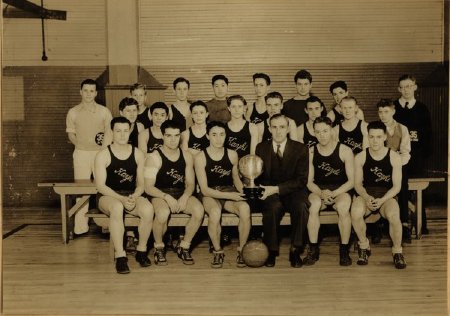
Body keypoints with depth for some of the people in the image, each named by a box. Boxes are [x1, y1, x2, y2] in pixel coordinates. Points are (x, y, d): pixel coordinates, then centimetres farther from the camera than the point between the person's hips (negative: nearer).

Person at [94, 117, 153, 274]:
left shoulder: (138, 154, 6)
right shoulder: (103, 155, -4)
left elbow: (141, 184, 5)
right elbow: (100, 185, -10)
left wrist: (134, 197, -17)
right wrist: (122, 199, -22)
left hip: (132, 195, 3)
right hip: (108, 196, -3)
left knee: (148, 209, -30)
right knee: (117, 207, -39)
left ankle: (142, 251, -9)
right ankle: (120, 256, -32)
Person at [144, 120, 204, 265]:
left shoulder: (186, 156, 9)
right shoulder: (154, 157, -5)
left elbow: (190, 183, 9)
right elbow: (148, 187, -11)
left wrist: (185, 197, -12)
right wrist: (167, 197, -25)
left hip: (182, 194, 4)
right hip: (160, 195, -4)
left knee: (199, 210, -27)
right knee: (163, 213, -38)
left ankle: (184, 246, -4)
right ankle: (159, 247, -7)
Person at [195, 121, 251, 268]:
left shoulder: (232, 154, 5)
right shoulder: (201, 157, -5)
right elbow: (204, 189, -8)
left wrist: (242, 192, 3)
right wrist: (229, 196, -17)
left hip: (230, 192, 3)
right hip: (210, 195, -3)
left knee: (245, 208, -31)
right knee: (215, 212, -37)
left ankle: (241, 249, -11)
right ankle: (217, 251, -13)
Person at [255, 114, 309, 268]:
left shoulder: (300, 149, 1)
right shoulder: (261, 148, 8)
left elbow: (302, 179, -7)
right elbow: (258, 177, 9)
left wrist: (277, 189, -19)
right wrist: (266, 190, -16)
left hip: (292, 192, 0)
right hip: (269, 193, 0)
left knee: (301, 206, -33)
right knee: (274, 206, -34)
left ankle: (295, 250, -17)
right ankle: (271, 250, -17)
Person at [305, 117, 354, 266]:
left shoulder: (344, 151, -1)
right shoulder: (311, 152, 5)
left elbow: (352, 180, -4)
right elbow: (309, 182, 3)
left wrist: (333, 193, -16)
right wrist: (321, 193, -16)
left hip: (340, 191, -1)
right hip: (318, 191, 1)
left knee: (343, 206, -35)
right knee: (314, 204, -33)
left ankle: (344, 250, -19)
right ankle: (313, 250, -23)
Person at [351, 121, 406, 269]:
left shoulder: (394, 157, -1)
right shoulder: (360, 157, 2)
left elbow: (397, 186, -3)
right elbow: (358, 183, 2)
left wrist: (382, 200, -19)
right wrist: (366, 197, -19)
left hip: (387, 196, -1)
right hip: (366, 195, 1)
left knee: (393, 215, -35)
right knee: (355, 212, -34)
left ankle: (397, 251, -7)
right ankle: (364, 245, -4)